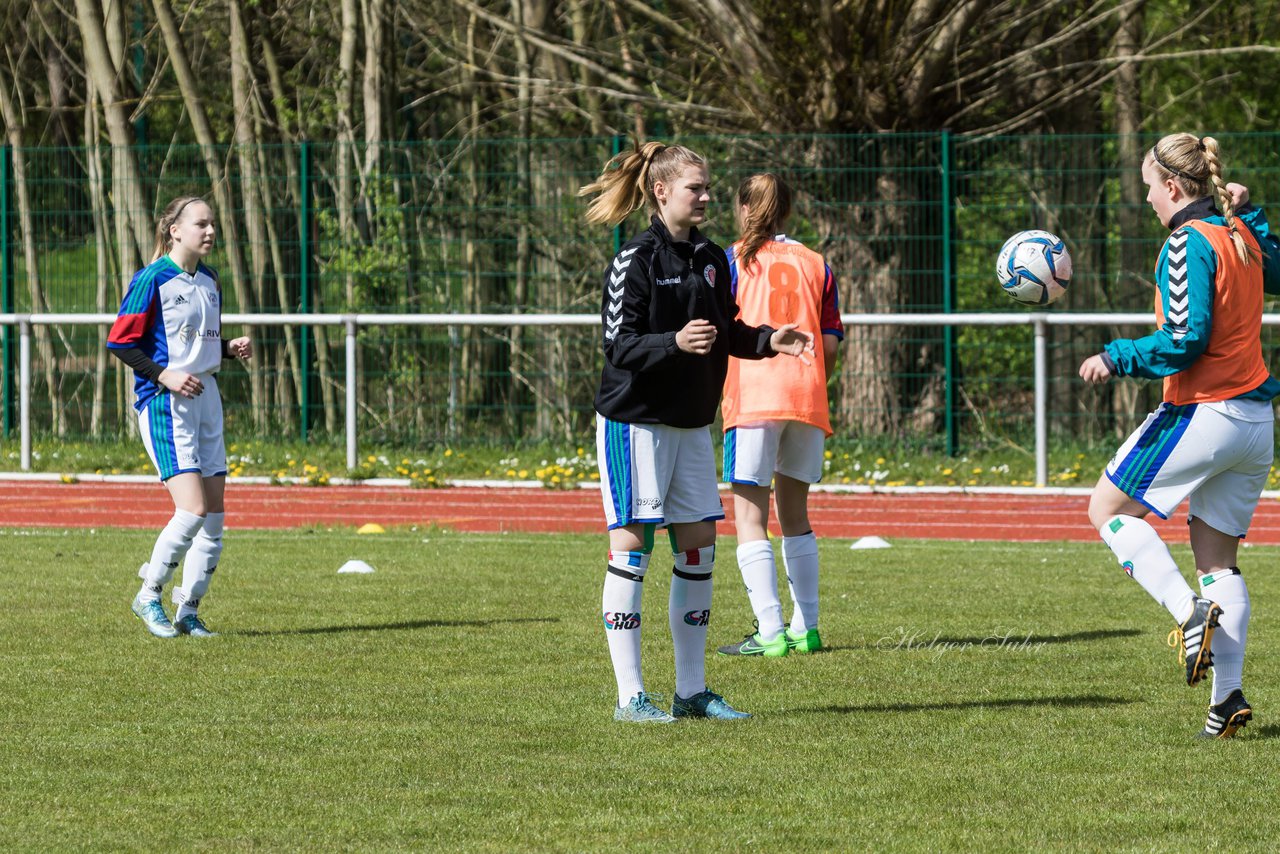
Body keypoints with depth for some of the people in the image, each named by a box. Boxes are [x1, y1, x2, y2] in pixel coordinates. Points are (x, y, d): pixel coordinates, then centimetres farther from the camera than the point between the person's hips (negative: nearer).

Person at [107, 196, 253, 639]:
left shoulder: (209, 281, 14)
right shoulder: (152, 280, -10)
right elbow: (119, 341, -10)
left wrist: (232, 349, 6)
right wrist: (164, 375, -19)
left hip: (206, 397, 8)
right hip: (164, 403, -8)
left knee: (214, 515, 4)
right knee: (192, 510, -17)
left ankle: (188, 611, 14)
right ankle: (149, 595, 1)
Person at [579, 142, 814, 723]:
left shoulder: (710, 259, 9)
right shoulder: (635, 260, -12)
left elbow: (726, 332, 19)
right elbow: (619, 346, -16)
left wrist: (768, 342, 1)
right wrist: (675, 343, -32)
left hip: (692, 422, 7)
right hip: (635, 419, -7)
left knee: (699, 546, 7)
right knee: (632, 545, -5)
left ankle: (692, 691, 14)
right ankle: (630, 696, -2)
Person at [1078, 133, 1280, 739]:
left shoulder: (1189, 242, -13)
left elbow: (1186, 340, -20)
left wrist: (1116, 359, -11)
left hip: (1202, 413, -8)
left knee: (1108, 508, 6)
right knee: (1217, 557, 12)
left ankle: (1191, 612, -11)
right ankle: (1228, 695, 4)